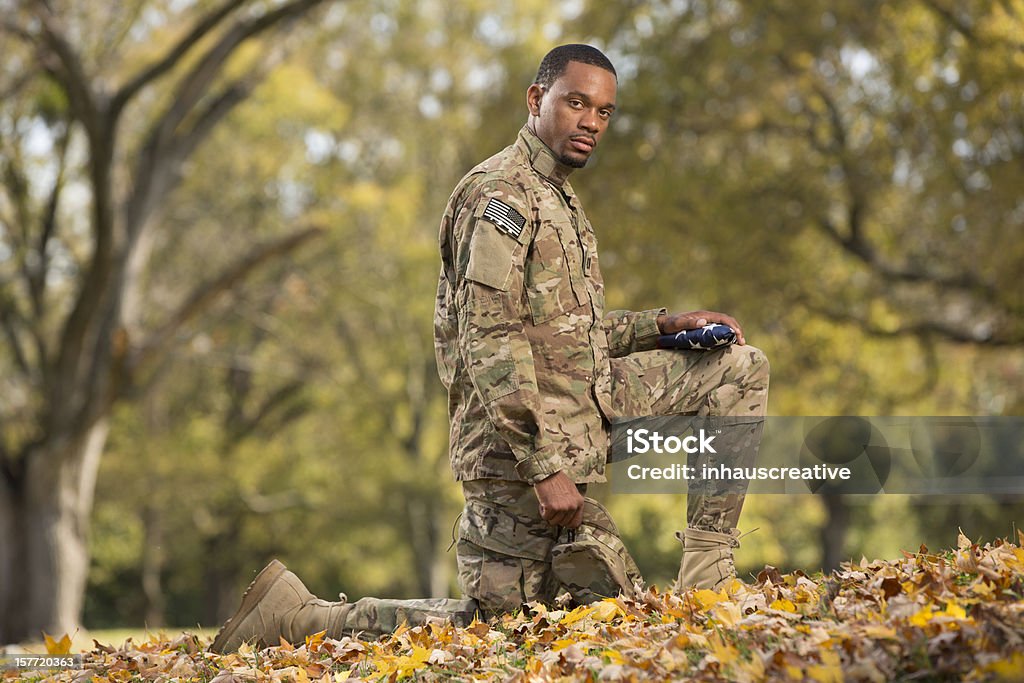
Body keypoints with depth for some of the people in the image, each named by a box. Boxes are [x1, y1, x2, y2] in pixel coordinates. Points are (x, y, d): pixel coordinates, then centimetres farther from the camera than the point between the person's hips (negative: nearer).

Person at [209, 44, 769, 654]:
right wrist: (545, 466, -27)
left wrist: (664, 325, 11)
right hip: (525, 441, -10)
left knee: (740, 368, 10)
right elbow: (489, 341, -22)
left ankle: (707, 578, 7)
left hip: (586, 407, 10)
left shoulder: (557, 199, 19)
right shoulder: (502, 192, -14)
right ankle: (300, 616, 2)